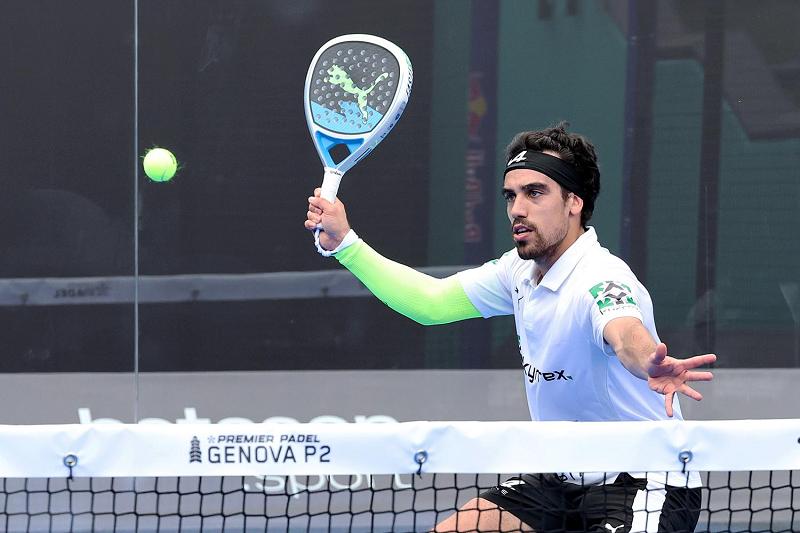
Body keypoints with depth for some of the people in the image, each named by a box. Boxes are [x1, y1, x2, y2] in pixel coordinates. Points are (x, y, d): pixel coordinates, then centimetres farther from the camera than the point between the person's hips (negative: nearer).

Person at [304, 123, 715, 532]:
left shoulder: (601, 280, -25)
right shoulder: (521, 270, 2)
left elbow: (627, 336, -47)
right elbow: (432, 302, 15)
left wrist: (652, 365, -72)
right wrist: (343, 242, 8)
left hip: (647, 485, -9)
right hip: (562, 481, 9)